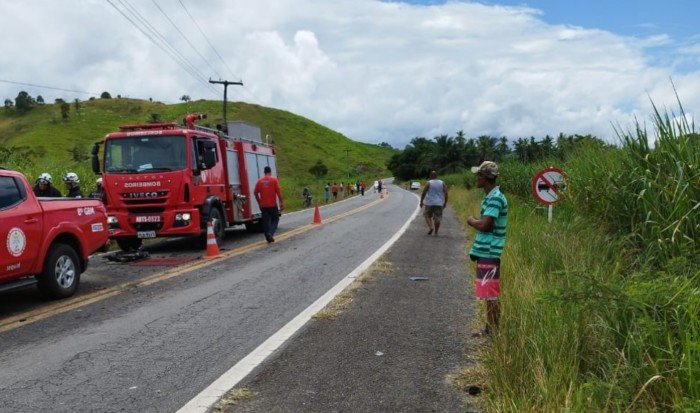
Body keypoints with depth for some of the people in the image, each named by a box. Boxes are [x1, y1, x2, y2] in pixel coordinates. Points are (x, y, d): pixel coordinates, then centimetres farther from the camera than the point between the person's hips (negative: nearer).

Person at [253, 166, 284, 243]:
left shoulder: (259, 180, 5)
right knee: (275, 219, 9)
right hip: (272, 205, -3)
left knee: (265, 221, 8)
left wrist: (259, 203, 18)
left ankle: (268, 237, 9)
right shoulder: (274, 179, -4)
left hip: (263, 205, 3)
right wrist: (281, 202, -4)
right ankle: (270, 233, -11)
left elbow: (255, 193, 7)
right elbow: (278, 192, -9)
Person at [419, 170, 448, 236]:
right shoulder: (442, 183, 4)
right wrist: (445, 203, 7)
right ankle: (436, 232, 6)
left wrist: (421, 201, 1)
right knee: (437, 218, 6)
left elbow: (423, 193, -8)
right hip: (439, 203, 2)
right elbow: (446, 193, 0)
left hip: (429, 203, -2)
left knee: (427, 216, 14)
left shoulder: (428, 183, -5)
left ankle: (430, 227, -6)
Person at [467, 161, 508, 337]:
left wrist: (471, 220, -7)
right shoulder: (490, 197, 14)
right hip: (485, 252, 10)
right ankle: (489, 329, 25)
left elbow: (484, 225, -24)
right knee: (488, 294, 16)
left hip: (489, 253, -10)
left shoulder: (495, 198, -17)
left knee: (491, 295, -5)